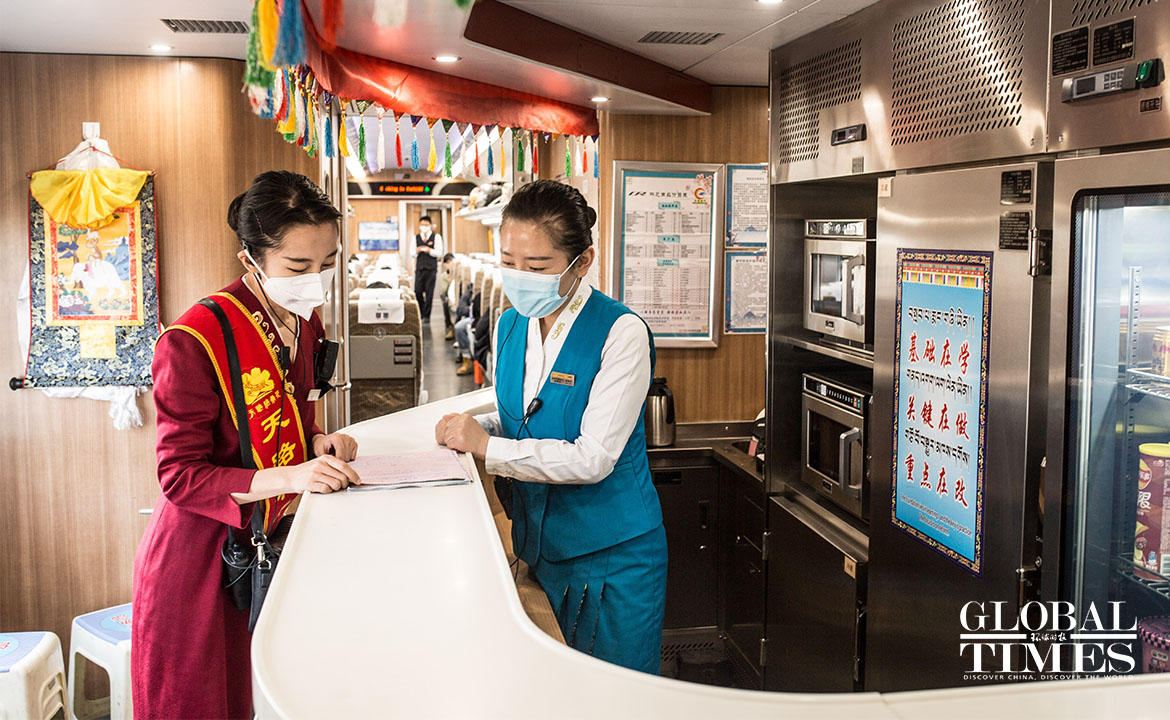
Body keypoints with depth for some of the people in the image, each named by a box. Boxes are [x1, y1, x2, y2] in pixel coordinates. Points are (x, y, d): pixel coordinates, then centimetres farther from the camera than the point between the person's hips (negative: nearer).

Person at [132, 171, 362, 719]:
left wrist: (317, 442, -3)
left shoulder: (304, 324, 4)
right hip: (202, 556, -6)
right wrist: (289, 476, -29)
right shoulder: (195, 340, -22)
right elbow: (181, 476, -19)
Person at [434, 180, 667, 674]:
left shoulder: (621, 333, -18)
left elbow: (594, 458, -23)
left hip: (613, 555, -6)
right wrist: (470, 429, -5)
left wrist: (488, 447, -21)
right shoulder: (510, 326, 3)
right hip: (539, 544, 6)